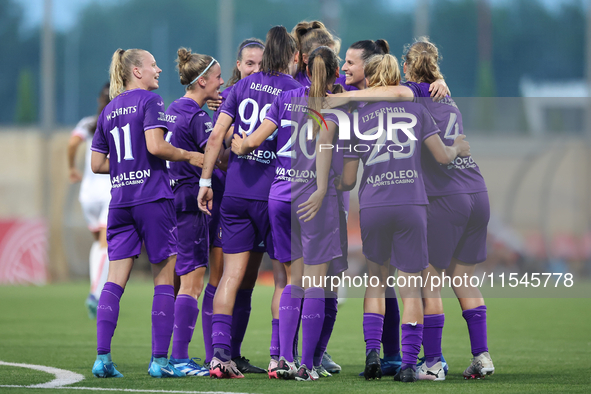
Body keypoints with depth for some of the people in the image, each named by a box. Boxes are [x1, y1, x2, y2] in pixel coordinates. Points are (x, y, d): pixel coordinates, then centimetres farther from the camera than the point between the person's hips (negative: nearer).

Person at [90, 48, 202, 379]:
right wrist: (189, 156, -6)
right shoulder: (150, 101, -4)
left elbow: (97, 164, 15)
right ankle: (160, 360, -1)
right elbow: (155, 145, -18)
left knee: (115, 279, 3)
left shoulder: (109, 110, 15)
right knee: (164, 279, 2)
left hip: (120, 200, 6)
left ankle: (103, 357, -6)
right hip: (153, 197, -6)